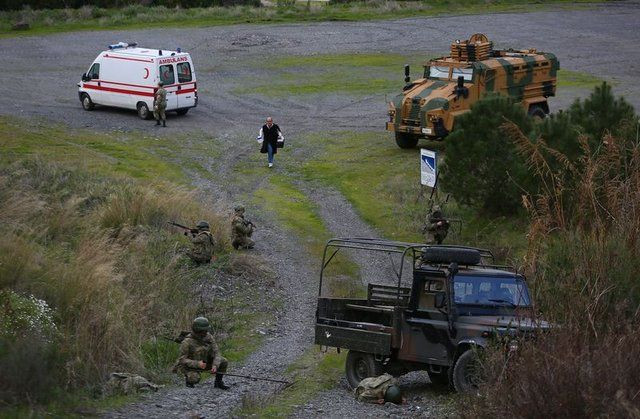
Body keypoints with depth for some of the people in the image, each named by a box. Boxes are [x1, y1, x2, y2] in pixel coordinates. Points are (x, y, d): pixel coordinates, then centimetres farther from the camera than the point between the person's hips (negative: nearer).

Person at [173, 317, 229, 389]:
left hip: (204, 363, 5)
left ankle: (218, 383, 6)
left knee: (223, 361, -12)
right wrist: (197, 364, -37)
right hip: (190, 366, -5)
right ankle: (188, 378, 1)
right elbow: (182, 360, -23)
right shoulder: (187, 342, -27)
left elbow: (216, 353, -14)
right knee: (194, 379, -35)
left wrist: (215, 366, -33)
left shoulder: (209, 337, -13)